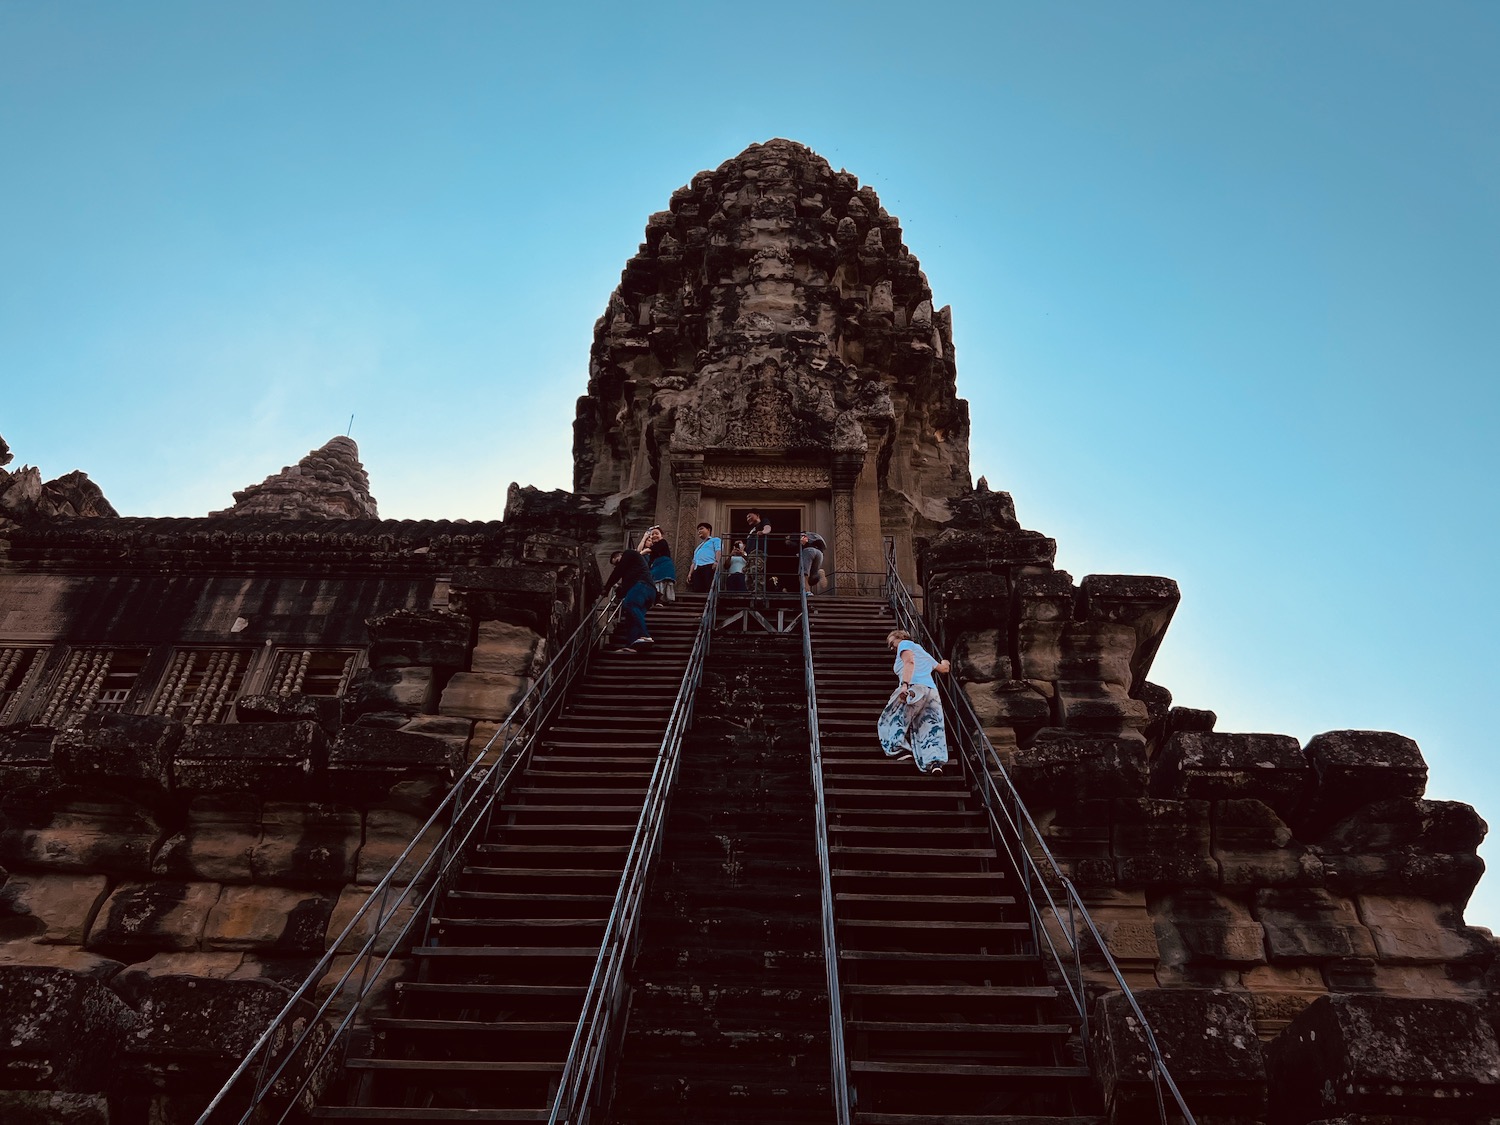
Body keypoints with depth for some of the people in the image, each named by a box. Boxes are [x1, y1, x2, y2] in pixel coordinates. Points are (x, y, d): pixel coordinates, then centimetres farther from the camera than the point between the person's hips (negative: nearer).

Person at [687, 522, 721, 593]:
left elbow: (719, 550, 1)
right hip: (697, 569, 6)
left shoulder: (715, 540, 21)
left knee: (710, 590, -22)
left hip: (710, 567, -6)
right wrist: (690, 573, 17)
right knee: (697, 591, -12)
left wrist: (717, 561, -18)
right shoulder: (698, 547, 41)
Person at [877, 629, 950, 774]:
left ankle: (900, 749, -18)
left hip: (914, 687, -7)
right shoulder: (924, 653, 36)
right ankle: (936, 761, -23)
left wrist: (905, 684, -21)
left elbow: (910, 661, -8)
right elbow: (943, 668, 49)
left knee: (890, 720, 1)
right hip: (932, 691, 7)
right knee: (931, 730, -2)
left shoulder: (905, 644, 14)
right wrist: (945, 663, 73)